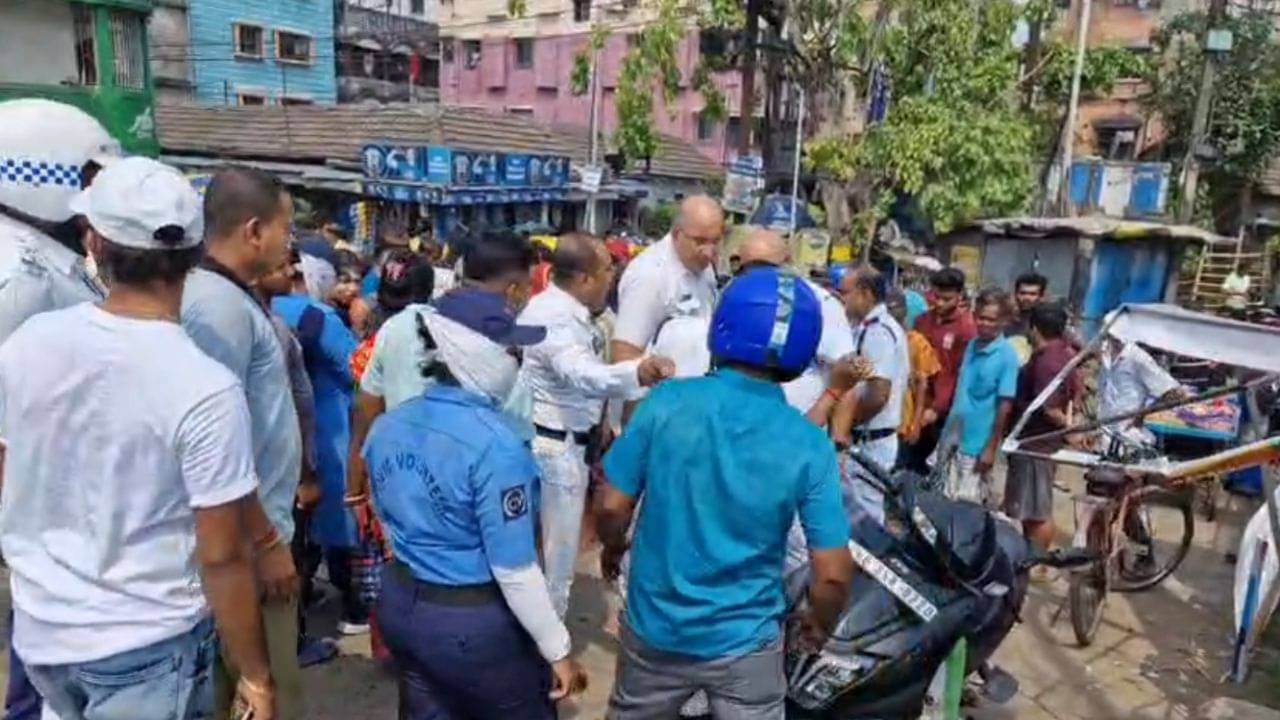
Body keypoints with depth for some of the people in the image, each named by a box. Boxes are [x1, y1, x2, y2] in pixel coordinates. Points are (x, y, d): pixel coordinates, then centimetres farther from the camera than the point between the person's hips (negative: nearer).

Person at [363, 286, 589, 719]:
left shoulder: (388, 426, -1)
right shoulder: (494, 442, -26)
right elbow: (514, 568, -24)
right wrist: (559, 651, -13)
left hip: (401, 603, 7)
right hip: (474, 621, -7)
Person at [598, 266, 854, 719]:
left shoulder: (667, 402, -17)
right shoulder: (809, 446, -16)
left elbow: (613, 507, -10)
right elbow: (833, 575, -14)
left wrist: (613, 547, 11)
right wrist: (819, 625, 7)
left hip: (657, 628, 1)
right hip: (744, 642, -1)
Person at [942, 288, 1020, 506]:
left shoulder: (1007, 356, -13)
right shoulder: (972, 345, 6)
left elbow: (1005, 406, -13)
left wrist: (991, 448, -14)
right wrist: (947, 430, 11)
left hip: (977, 444, -6)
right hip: (954, 438, 6)